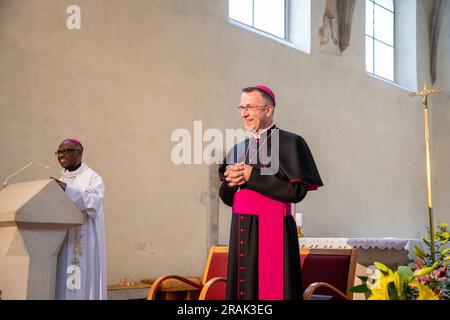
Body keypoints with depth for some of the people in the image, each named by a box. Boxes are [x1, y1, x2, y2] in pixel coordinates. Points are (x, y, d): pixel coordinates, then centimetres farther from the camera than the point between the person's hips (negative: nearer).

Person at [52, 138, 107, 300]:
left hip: (82, 242, -6)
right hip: (60, 240, 6)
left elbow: (94, 201, -20)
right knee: (62, 284, 3)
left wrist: (67, 189, -26)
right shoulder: (61, 180, 18)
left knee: (79, 285, -8)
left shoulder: (92, 177, -2)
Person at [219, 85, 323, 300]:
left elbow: (297, 191, -14)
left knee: (272, 289, -5)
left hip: (273, 231, -6)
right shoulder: (238, 149, 14)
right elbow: (227, 198, 16)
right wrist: (230, 182, -7)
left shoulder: (289, 143, -4)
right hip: (241, 232, 6)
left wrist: (252, 176, -14)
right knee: (242, 288, 7)